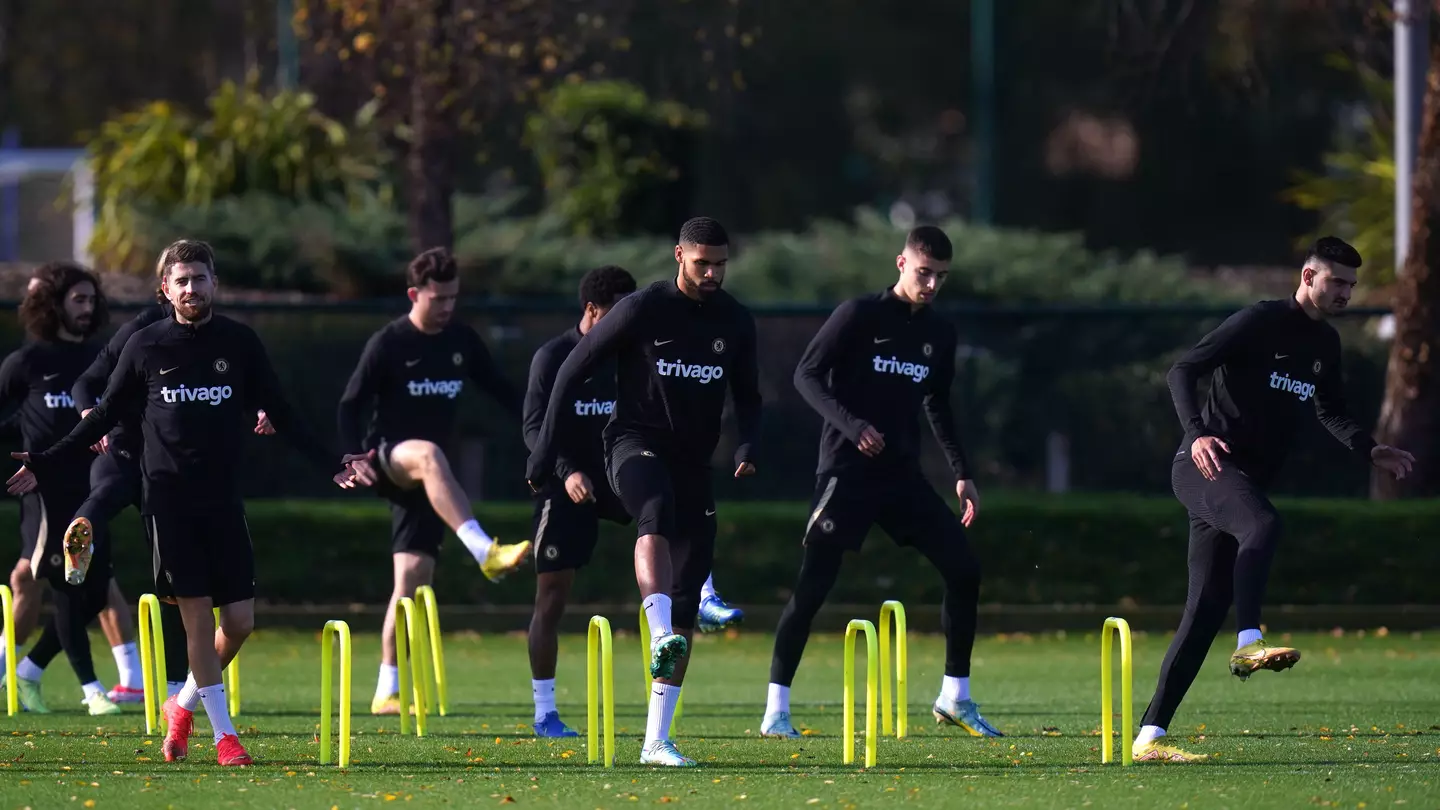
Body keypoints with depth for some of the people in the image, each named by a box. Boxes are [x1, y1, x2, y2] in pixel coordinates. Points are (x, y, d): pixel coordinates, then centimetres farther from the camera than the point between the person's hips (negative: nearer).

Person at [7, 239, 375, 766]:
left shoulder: (239, 343, 5)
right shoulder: (145, 347, 2)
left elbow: (281, 416, 10)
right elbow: (106, 416, 10)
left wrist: (333, 464, 3)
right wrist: (46, 465, 5)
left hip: (224, 501, 2)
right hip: (169, 499, -2)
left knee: (239, 619, -2)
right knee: (197, 614, -7)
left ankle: (185, 705, 22)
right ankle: (223, 734, 0)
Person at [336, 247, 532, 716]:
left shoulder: (462, 342, 9)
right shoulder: (388, 344, -5)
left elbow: (500, 390, 17)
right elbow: (351, 404, -5)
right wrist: (354, 458, -20)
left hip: (427, 481, 5)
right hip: (388, 460, -5)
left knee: (412, 580, 0)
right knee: (428, 456, -41)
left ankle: (387, 692, 5)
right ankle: (485, 552, -56)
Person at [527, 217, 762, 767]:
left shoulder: (735, 323, 7)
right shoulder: (643, 309, -7)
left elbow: (748, 397, 17)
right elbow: (574, 369, -2)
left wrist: (747, 447, -5)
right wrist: (545, 451, -5)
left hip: (692, 461, 5)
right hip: (635, 443, -5)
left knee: (685, 611, -1)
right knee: (655, 516, -41)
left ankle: (656, 742, 3)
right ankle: (660, 638, -60)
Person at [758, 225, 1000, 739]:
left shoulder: (939, 334, 12)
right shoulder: (860, 315, -6)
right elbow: (807, 374, -9)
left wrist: (961, 473, 14)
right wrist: (851, 425, -22)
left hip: (902, 475, 6)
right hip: (847, 471, -6)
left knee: (964, 570, -1)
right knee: (813, 585, -11)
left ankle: (955, 698, 11)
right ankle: (776, 710, -5)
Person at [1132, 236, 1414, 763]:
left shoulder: (1325, 344, 15)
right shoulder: (1260, 322, -9)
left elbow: (1331, 412, 27)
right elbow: (1182, 372, -13)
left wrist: (1369, 451, 8)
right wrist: (1196, 433, -29)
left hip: (1246, 478, 8)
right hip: (1205, 465, -8)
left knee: (1207, 607, 1)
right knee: (1263, 524, -37)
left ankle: (1150, 735, 1)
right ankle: (1249, 644, -43)